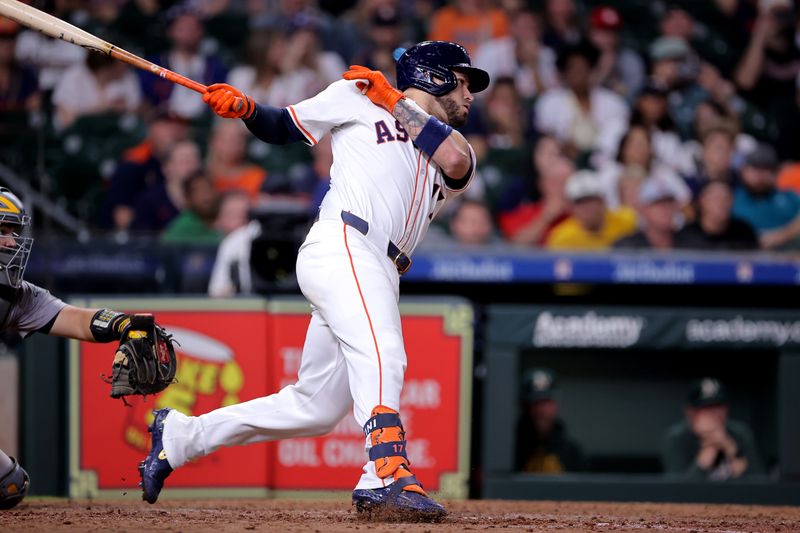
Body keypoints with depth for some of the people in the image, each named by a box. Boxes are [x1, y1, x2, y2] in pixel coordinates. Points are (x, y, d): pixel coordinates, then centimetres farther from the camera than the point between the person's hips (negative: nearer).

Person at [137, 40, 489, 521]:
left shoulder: (454, 150, 27)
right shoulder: (358, 97, 15)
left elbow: (457, 162, 3)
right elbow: (284, 127, 21)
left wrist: (395, 102, 6)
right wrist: (244, 107, 1)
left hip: (379, 280, 7)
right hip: (341, 247, -7)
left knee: (314, 409, 8)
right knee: (381, 354, -31)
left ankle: (179, 435, 24)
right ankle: (389, 476, -47)